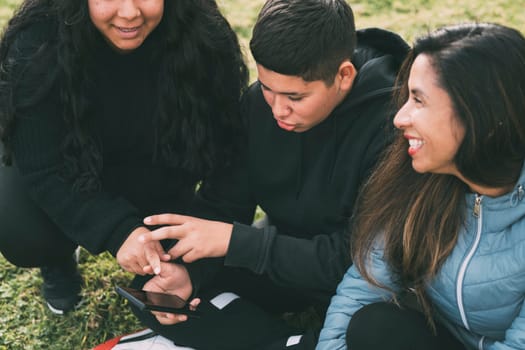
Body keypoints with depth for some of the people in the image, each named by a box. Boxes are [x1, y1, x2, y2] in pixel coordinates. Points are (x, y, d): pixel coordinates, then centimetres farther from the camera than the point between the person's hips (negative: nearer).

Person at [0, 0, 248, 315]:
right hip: (62, 178, -1)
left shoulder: (203, 41, -28)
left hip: (158, 179, 1)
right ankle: (58, 262, 11)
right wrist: (117, 229, -44)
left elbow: (226, 151, -22)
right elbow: (43, 170, -31)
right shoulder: (38, 44, -32)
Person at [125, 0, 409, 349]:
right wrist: (188, 271, -24)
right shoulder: (258, 101, -10)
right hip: (287, 262, 6)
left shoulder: (393, 123, -28)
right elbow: (221, 204, -4)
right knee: (151, 290, -10)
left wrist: (236, 241, -31)